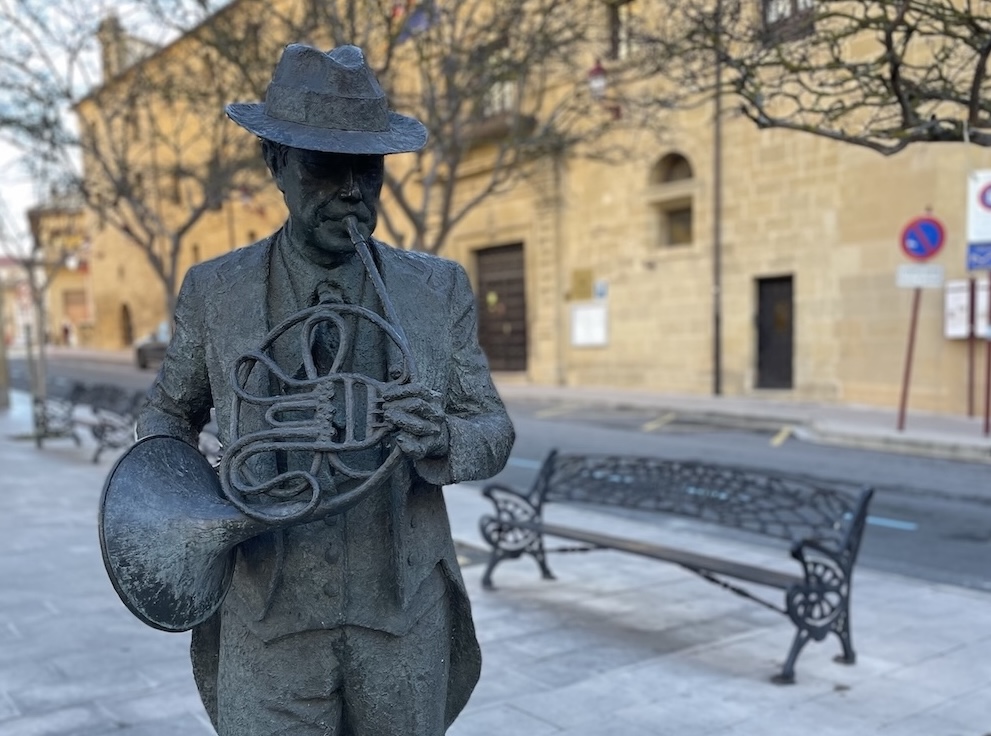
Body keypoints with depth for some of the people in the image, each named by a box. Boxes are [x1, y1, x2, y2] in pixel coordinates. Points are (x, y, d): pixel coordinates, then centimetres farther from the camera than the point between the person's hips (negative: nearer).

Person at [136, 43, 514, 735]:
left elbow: (494, 429, 2)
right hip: (269, 620, 0)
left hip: (404, 619, 1)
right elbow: (171, 412, 14)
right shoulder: (215, 290, 0)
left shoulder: (440, 288, 0)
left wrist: (442, 438, -21)